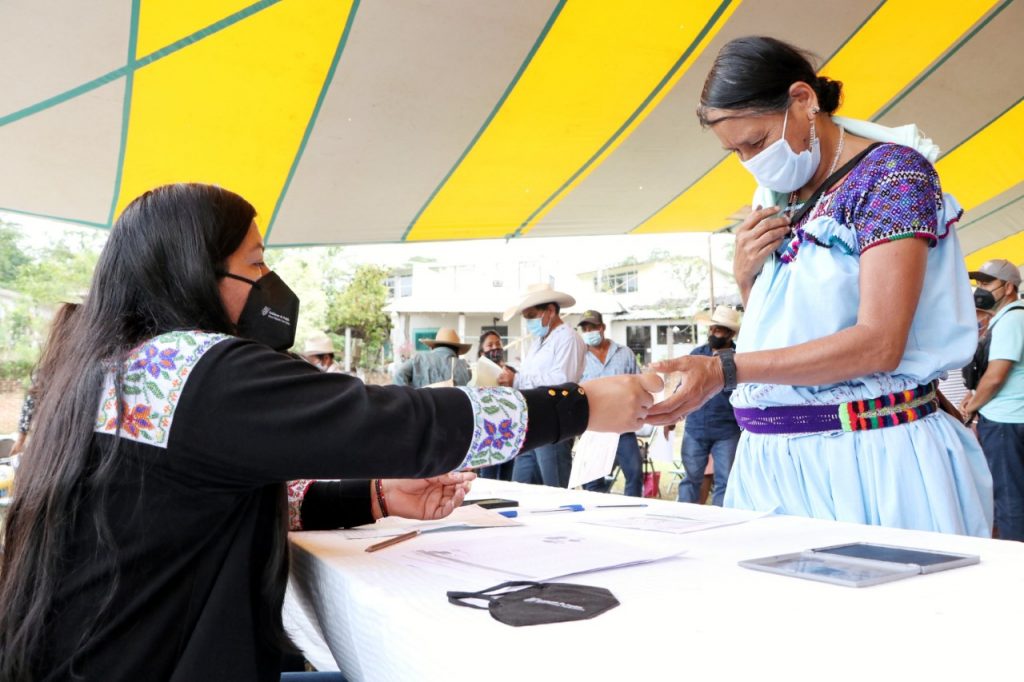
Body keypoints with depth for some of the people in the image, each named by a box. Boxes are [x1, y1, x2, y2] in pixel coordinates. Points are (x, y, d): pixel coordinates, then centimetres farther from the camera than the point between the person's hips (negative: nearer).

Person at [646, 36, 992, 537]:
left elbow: (880, 344, -19)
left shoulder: (891, 171, -7)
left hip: (870, 455, -5)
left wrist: (723, 370, -24)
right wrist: (745, 276, -2)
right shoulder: (779, 202, 12)